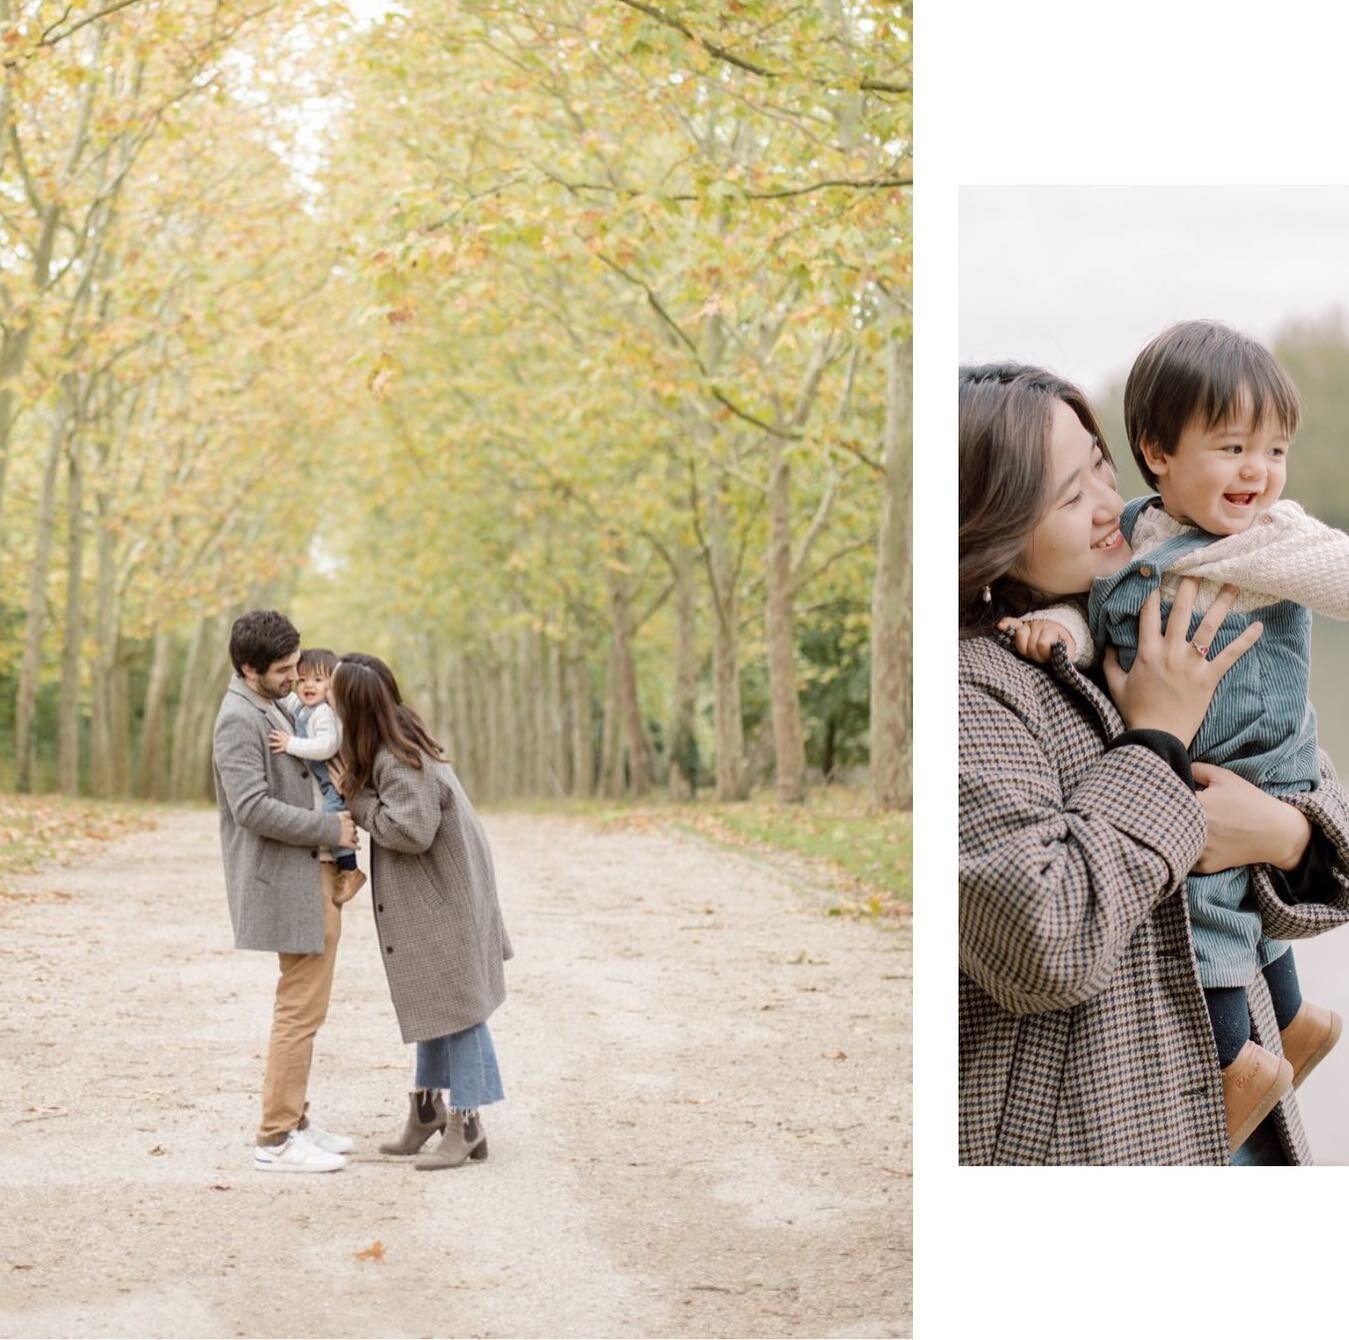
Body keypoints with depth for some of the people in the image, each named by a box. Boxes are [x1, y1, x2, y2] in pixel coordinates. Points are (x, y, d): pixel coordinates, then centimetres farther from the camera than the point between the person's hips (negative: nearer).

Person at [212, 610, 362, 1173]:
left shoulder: (271, 710, 16)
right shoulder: (239, 719, -15)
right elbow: (252, 807, -23)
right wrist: (330, 829, -17)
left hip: (311, 874, 10)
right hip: (286, 880, -10)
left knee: (303, 1005, 15)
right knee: (300, 1009, -8)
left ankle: (294, 1120, 23)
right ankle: (276, 1140, -4)